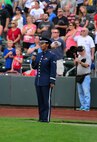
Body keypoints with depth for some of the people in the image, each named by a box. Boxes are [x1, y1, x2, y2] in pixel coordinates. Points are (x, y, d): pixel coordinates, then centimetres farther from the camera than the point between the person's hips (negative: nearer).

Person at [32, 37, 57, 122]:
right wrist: (33, 60, -2)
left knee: (46, 100, -4)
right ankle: (41, 118, 13)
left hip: (46, 82, -7)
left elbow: (53, 69, -11)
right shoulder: (39, 55, 13)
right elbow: (34, 67, 18)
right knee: (40, 100, 9)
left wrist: (52, 82, -16)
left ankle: (46, 118, -1)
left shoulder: (52, 55, -7)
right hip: (38, 81, 7)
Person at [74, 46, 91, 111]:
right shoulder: (79, 56, 16)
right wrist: (75, 60, -3)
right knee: (80, 92, 9)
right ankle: (82, 106, 14)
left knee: (86, 92, -13)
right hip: (79, 76, 8)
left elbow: (87, 65, -16)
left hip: (85, 76, -8)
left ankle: (87, 107, -16)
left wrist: (80, 62, -29)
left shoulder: (88, 56, -5)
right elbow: (75, 64, 16)